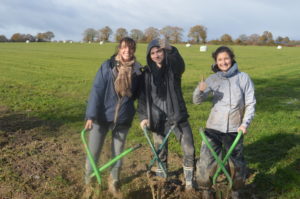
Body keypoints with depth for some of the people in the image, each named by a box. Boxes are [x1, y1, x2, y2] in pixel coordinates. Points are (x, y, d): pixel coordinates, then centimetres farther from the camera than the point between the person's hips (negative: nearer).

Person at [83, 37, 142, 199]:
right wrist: (91, 116, -19)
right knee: (93, 153, 5)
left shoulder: (137, 70, -1)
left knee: (118, 154, 14)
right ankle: (88, 185, 28)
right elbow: (96, 91, -13)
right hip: (102, 117, -2)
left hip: (123, 119, 2)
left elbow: (138, 94, 11)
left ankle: (113, 184, 36)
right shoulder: (107, 66, -9)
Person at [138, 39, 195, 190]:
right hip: (158, 118, 1)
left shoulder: (174, 68, -4)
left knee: (189, 150, -1)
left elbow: (179, 62, -29)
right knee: (160, 153, 11)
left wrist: (171, 50, -47)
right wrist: (143, 116, -6)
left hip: (177, 116, -1)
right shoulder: (146, 73, 1)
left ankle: (189, 181, 18)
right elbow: (143, 96, 3)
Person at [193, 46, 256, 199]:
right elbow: (197, 101, -7)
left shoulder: (243, 78, -3)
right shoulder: (213, 79, -1)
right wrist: (200, 90, -29)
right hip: (214, 128, 0)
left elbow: (250, 103, 0)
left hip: (234, 129, 0)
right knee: (207, 161, -3)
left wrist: (245, 123, -12)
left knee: (237, 163, 12)